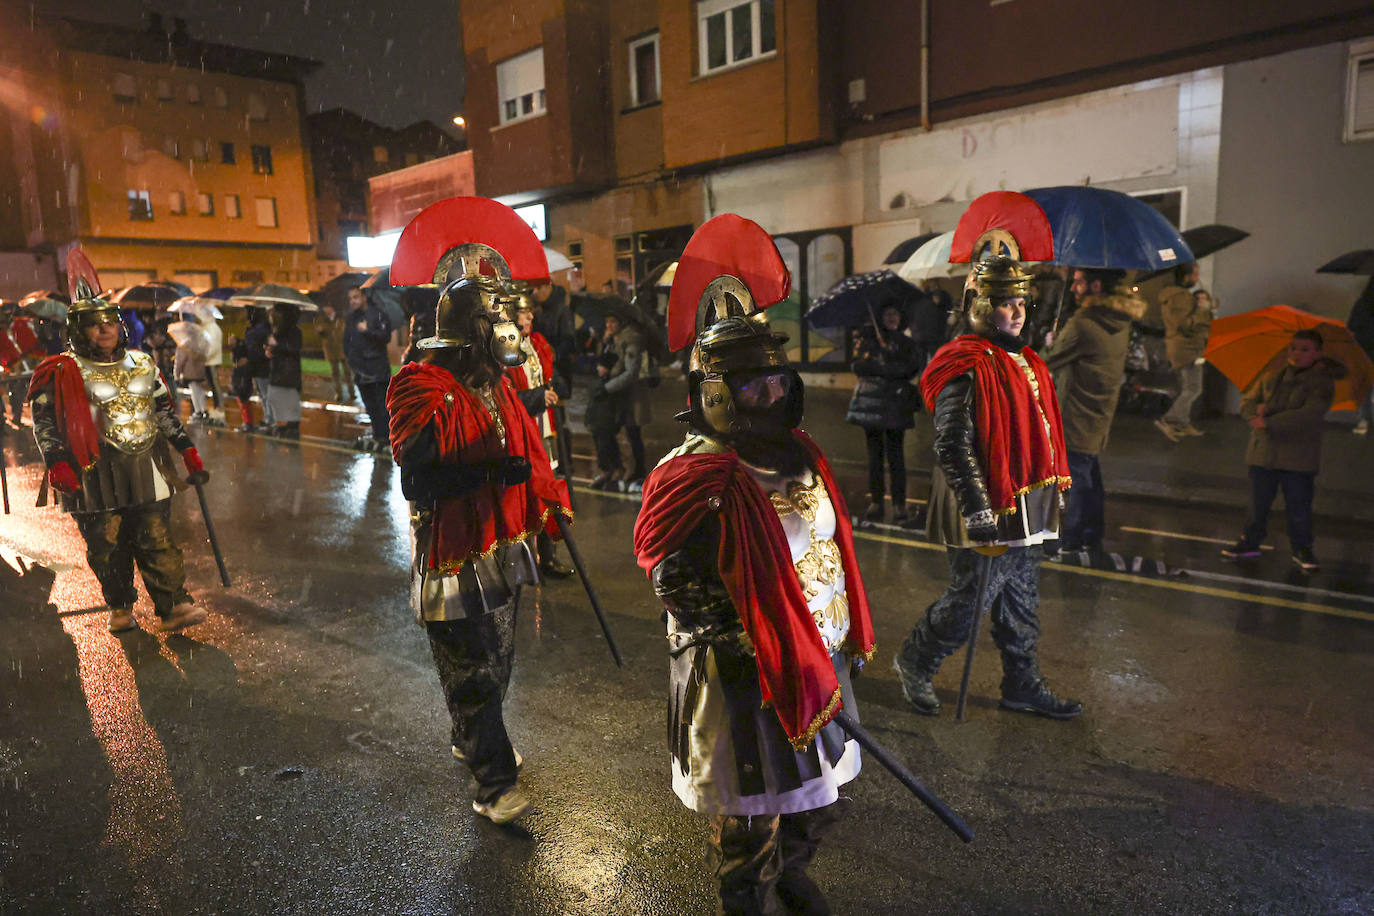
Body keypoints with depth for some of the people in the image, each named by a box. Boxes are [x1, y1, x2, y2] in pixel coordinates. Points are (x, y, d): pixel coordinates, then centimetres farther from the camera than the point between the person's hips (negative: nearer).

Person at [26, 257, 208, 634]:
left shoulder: (142, 363, 12)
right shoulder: (66, 372, 0)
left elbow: (165, 410, 19)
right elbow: (44, 419, -1)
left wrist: (187, 449, 15)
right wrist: (55, 461, -14)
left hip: (147, 465, 2)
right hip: (97, 473, -2)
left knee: (157, 538, -1)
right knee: (106, 543, 5)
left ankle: (173, 606, 0)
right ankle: (120, 608, 22)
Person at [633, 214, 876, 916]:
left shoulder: (798, 455, 3)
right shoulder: (694, 481, -23)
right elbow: (676, 586, -23)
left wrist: (844, 639, 16)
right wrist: (761, 641, -24)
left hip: (818, 661, 8)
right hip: (743, 682, -8)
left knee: (819, 800, 26)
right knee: (750, 819, 14)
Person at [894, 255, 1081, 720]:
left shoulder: (1025, 362, 14)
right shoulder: (967, 367, -17)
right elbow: (953, 446, -22)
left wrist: (1051, 494, 23)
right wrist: (978, 510, -23)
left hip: (1027, 508, 9)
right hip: (988, 509, -9)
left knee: (1021, 602, 17)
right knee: (969, 600, 1)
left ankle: (1023, 685, 32)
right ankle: (914, 663, 23)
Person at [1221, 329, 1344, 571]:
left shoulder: (1322, 382, -6)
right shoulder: (1271, 375, 9)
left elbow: (1309, 415, -19)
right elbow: (1247, 403, 7)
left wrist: (1269, 422, -24)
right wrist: (1257, 411, -17)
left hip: (1299, 458, -3)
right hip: (1264, 451, 3)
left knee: (1299, 506, 5)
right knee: (1258, 502, 12)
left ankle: (1302, 549, 20)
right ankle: (1250, 542, 25)